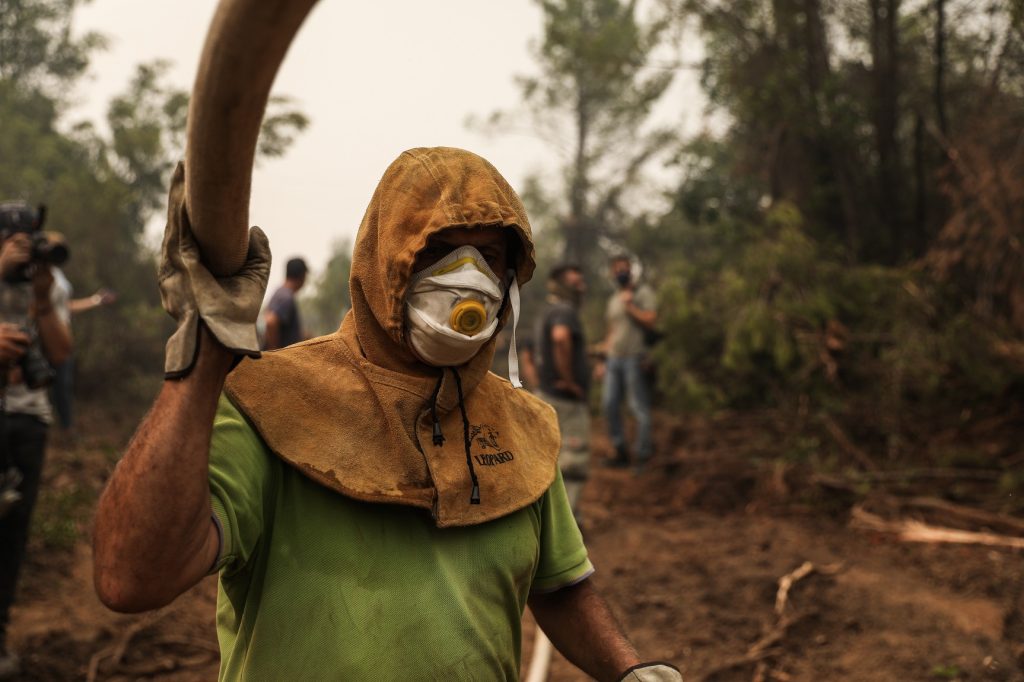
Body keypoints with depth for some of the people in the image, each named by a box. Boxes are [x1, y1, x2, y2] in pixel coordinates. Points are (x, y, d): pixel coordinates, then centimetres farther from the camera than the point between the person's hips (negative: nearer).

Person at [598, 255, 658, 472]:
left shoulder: (643, 293, 1)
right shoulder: (613, 300, 20)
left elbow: (651, 321, -11)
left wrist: (630, 305, -10)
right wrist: (603, 359, 19)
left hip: (635, 358, -7)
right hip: (614, 359, 7)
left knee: (639, 407, -5)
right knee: (609, 403, 5)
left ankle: (642, 456, 1)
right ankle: (621, 451, 15)